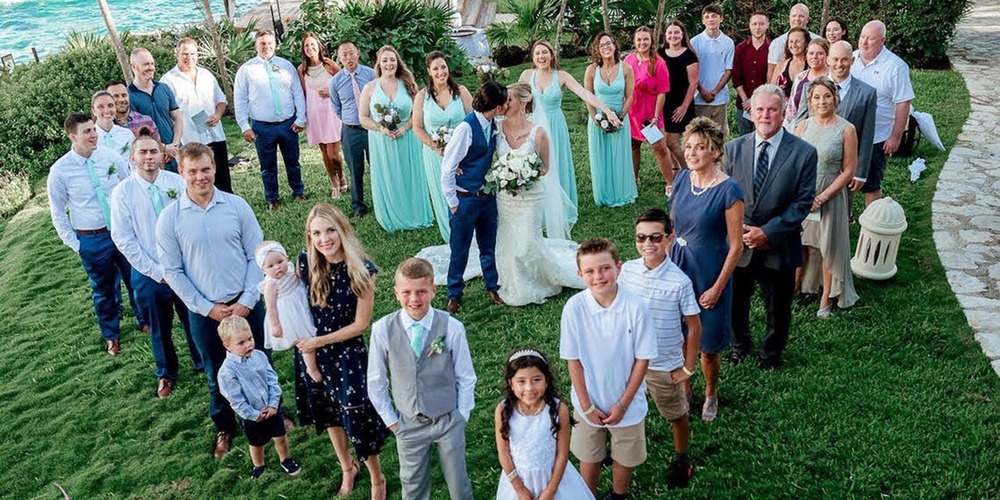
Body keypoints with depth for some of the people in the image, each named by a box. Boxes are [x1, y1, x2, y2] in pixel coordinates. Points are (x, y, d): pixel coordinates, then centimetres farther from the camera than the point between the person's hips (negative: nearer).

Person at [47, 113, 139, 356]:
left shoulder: (111, 157, -7)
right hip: (92, 240, -2)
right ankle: (110, 335, 37)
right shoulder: (60, 171, -12)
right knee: (104, 289, 14)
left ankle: (145, 320, 43)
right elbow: (58, 213, -2)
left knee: (136, 279, 17)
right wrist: (74, 244, -3)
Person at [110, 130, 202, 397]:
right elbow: (123, 240, -9)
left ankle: (203, 363, 42)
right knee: (159, 329, 17)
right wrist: (157, 272, -11)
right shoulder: (122, 192, -11)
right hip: (149, 274, 0)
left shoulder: (177, 182, -8)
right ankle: (166, 373, 41)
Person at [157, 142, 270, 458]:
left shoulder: (236, 206, -6)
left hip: (246, 304, 0)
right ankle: (224, 428, 40)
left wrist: (247, 300, -11)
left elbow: (256, 255, -3)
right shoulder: (169, 218, -7)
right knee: (218, 375, 17)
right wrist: (207, 308, -9)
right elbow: (172, 271, -4)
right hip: (204, 311, 0)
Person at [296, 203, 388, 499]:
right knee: (328, 414, 22)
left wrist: (319, 341, -13)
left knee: (358, 419, 2)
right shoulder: (306, 263, -10)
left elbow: (361, 324, -15)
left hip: (347, 355, -4)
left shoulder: (361, 269, -19)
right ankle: (348, 468, 48)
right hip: (311, 353, 4)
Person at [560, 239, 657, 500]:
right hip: (588, 402, 0)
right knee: (588, 457, 19)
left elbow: (643, 359, -12)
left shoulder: (636, 307, -22)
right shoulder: (574, 307, -20)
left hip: (627, 402, 0)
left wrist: (623, 404, -11)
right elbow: (573, 360, -10)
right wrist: (587, 406, -9)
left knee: (625, 458, 20)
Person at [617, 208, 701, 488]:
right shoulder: (628, 270, -10)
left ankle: (681, 458, 46)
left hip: (665, 365, -3)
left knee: (677, 415, 20)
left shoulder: (679, 281, -21)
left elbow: (694, 326, -11)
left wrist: (688, 367, -8)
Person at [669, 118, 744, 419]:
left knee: (707, 343, 10)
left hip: (709, 271, -5)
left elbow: (736, 245, -14)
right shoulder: (683, 179, -1)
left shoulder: (729, 190, -18)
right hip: (678, 267, 5)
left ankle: (711, 395, 38)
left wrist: (718, 287, -13)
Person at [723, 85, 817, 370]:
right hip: (738, 243, 2)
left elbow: (803, 202, -10)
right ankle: (740, 343, 46)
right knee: (734, 301, 18)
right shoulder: (734, 149, -1)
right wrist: (738, 229, -12)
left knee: (777, 306, 16)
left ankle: (771, 352, 43)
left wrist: (768, 232, -18)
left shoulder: (803, 153, -9)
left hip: (779, 247, -2)